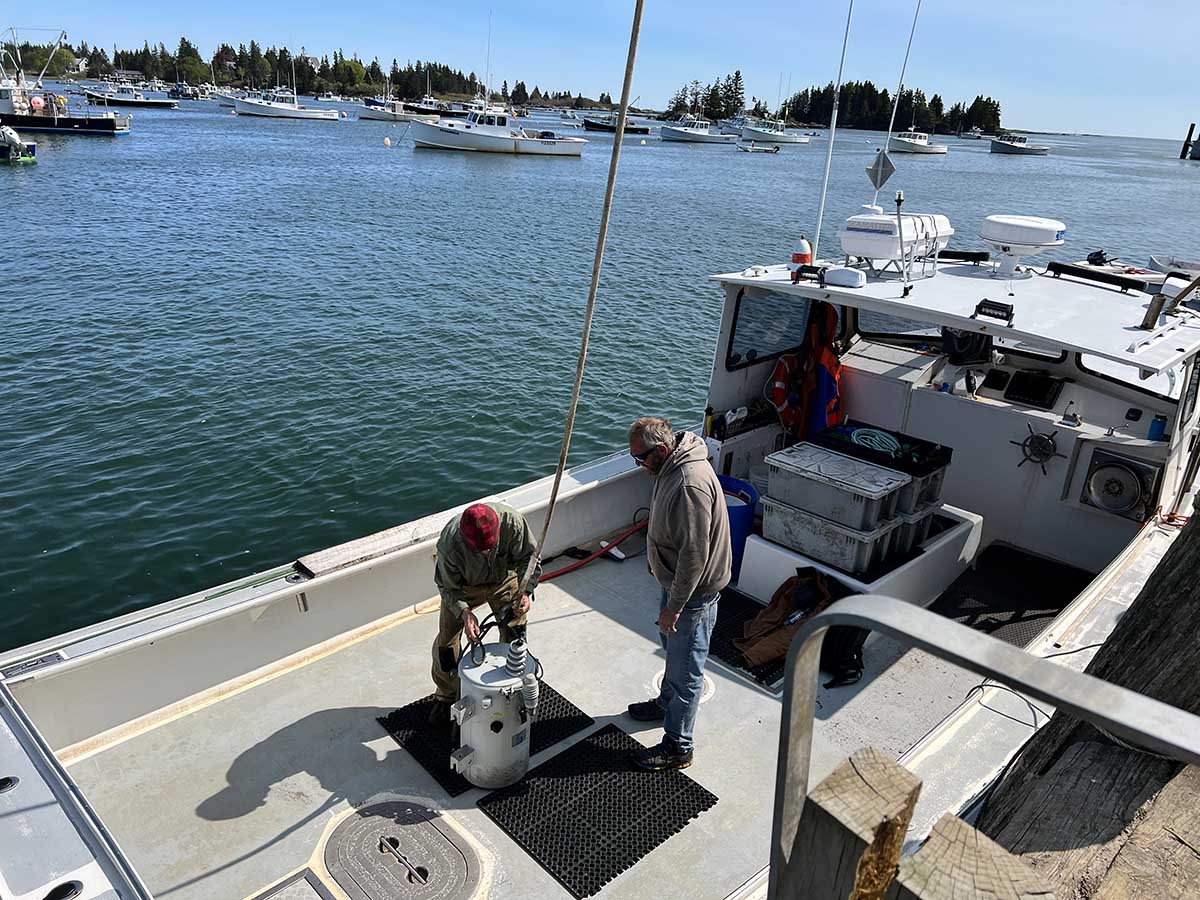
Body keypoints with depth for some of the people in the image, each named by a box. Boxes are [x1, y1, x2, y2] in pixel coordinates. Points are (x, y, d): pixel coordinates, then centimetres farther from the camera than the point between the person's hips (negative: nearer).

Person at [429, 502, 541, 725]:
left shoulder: (512, 521, -39)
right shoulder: (449, 545, -39)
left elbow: (529, 557, -20)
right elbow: (448, 587, -21)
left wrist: (526, 591, -33)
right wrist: (464, 612, -37)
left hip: (505, 580, 1)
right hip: (464, 587, -1)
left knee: (514, 638, 5)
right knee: (446, 640, 3)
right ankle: (445, 695, 28)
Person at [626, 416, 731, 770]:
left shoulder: (691, 483, -33)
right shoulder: (671, 465, -1)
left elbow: (694, 554, -30)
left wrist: (674, 605, -23)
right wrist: (659, 566, 23)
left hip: (693, 590, -10)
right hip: (674, 578, 10)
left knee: (685, 668, 5)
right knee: (672, 646, 29)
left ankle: (678, 747, 20)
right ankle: (667, 702, 52)